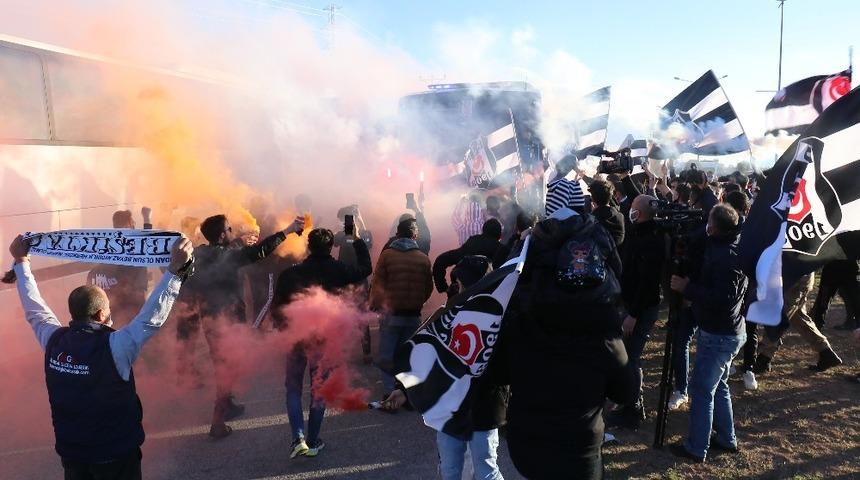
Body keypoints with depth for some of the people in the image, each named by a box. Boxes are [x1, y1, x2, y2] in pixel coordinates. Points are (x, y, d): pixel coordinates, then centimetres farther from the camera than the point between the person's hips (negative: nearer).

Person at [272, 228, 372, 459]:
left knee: (293, 388, 15)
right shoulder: (335, 270, -9)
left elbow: (277, 307, -4)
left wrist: (284, 329, 12)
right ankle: (313, 442, 18)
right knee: (318, 390, 11)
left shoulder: (290, 273, -6)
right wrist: (358, 240, 12)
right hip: (322, 338, -1)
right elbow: (365, 269, 5)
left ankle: (298, 439, 3)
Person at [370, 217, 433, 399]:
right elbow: (429, 288, 5)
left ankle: (390, 394, -1)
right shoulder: (423, 258, -1)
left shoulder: (387, 254, -7)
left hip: (391, 314, -2)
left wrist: (374, 303, 9)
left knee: (387, 357, 4)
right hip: (413, 315, 2)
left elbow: (377, 282, -6)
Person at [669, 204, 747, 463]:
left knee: (702, 389, 0)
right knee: (718, 386, 21)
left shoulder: (726, 255, -24)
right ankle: (726, 438, 33)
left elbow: (723, 298, -29)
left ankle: (696, 448, 10)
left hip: (718, 335, -10)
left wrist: (687, 288, -23)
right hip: (728, 330, 10)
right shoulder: (732, 245, 5)